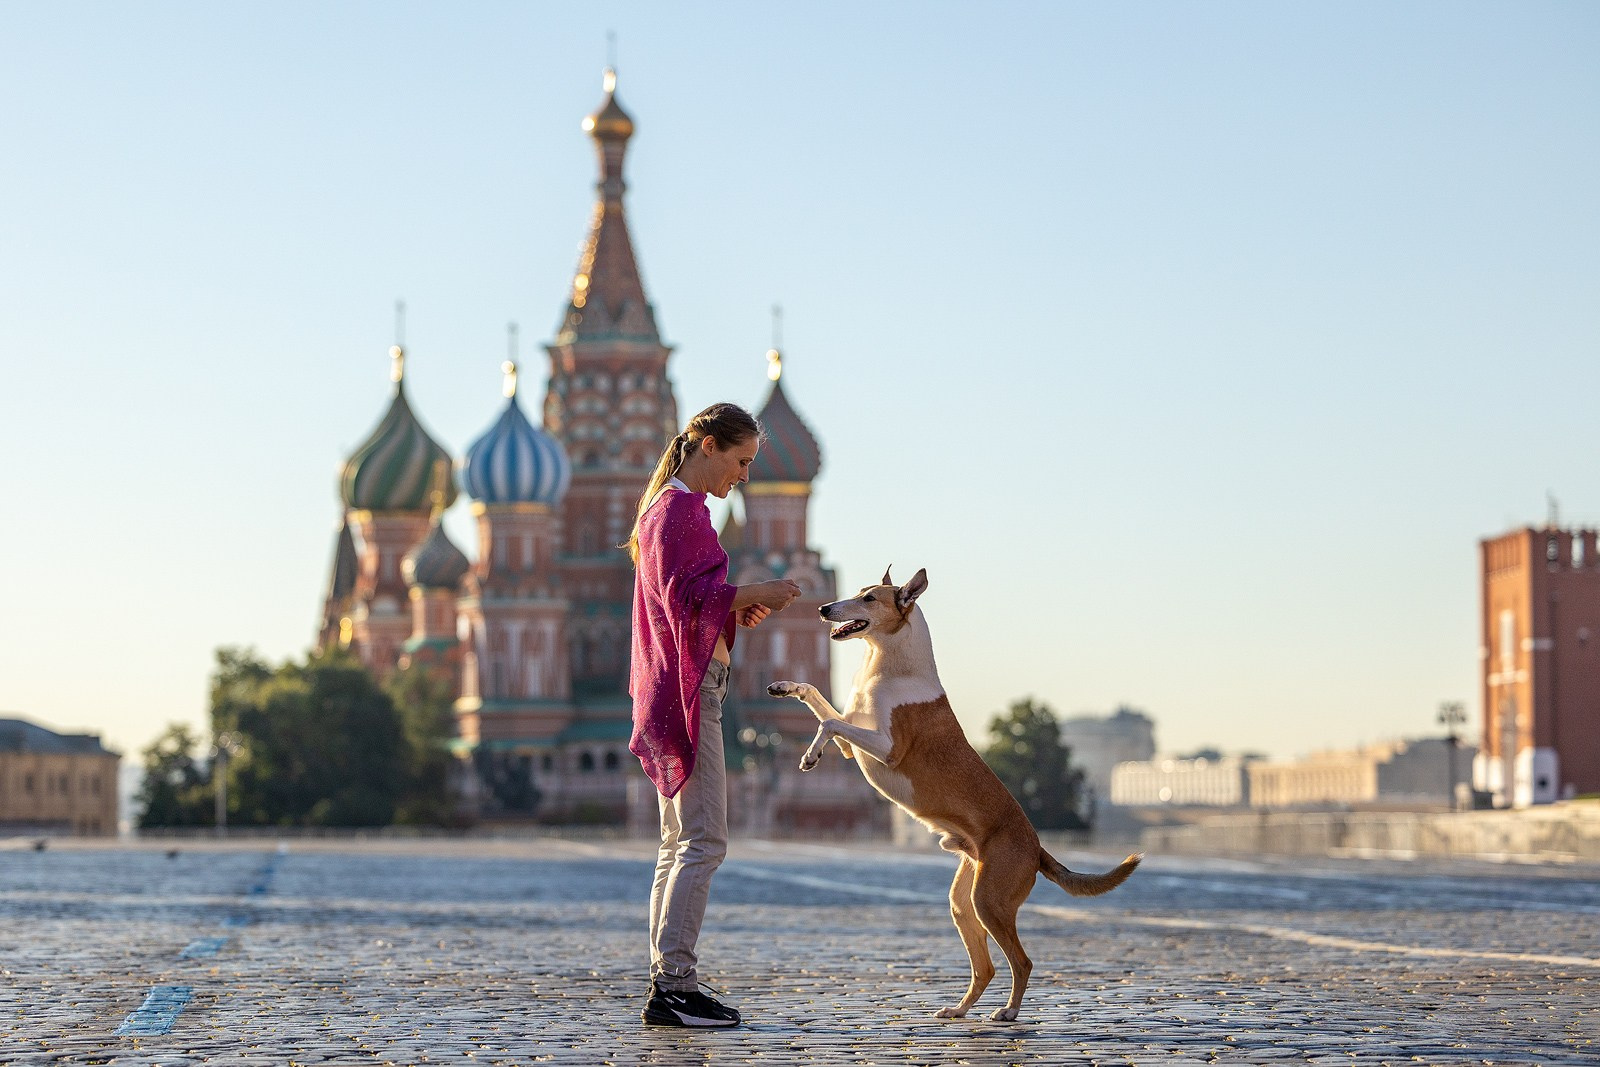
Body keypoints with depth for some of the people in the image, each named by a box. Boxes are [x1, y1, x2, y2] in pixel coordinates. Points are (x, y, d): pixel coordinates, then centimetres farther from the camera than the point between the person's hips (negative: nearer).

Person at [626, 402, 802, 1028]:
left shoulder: (675, 507, 22)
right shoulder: (680, 508, -10)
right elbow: (684, 595, -20)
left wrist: (740, 609, 12)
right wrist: (754, 593, -12)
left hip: (682, 689, 11)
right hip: (687, 688, -11)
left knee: (680, 841, 9)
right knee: (703, 840, -13)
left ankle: (666, 987, 9)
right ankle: (674, 987, -15)